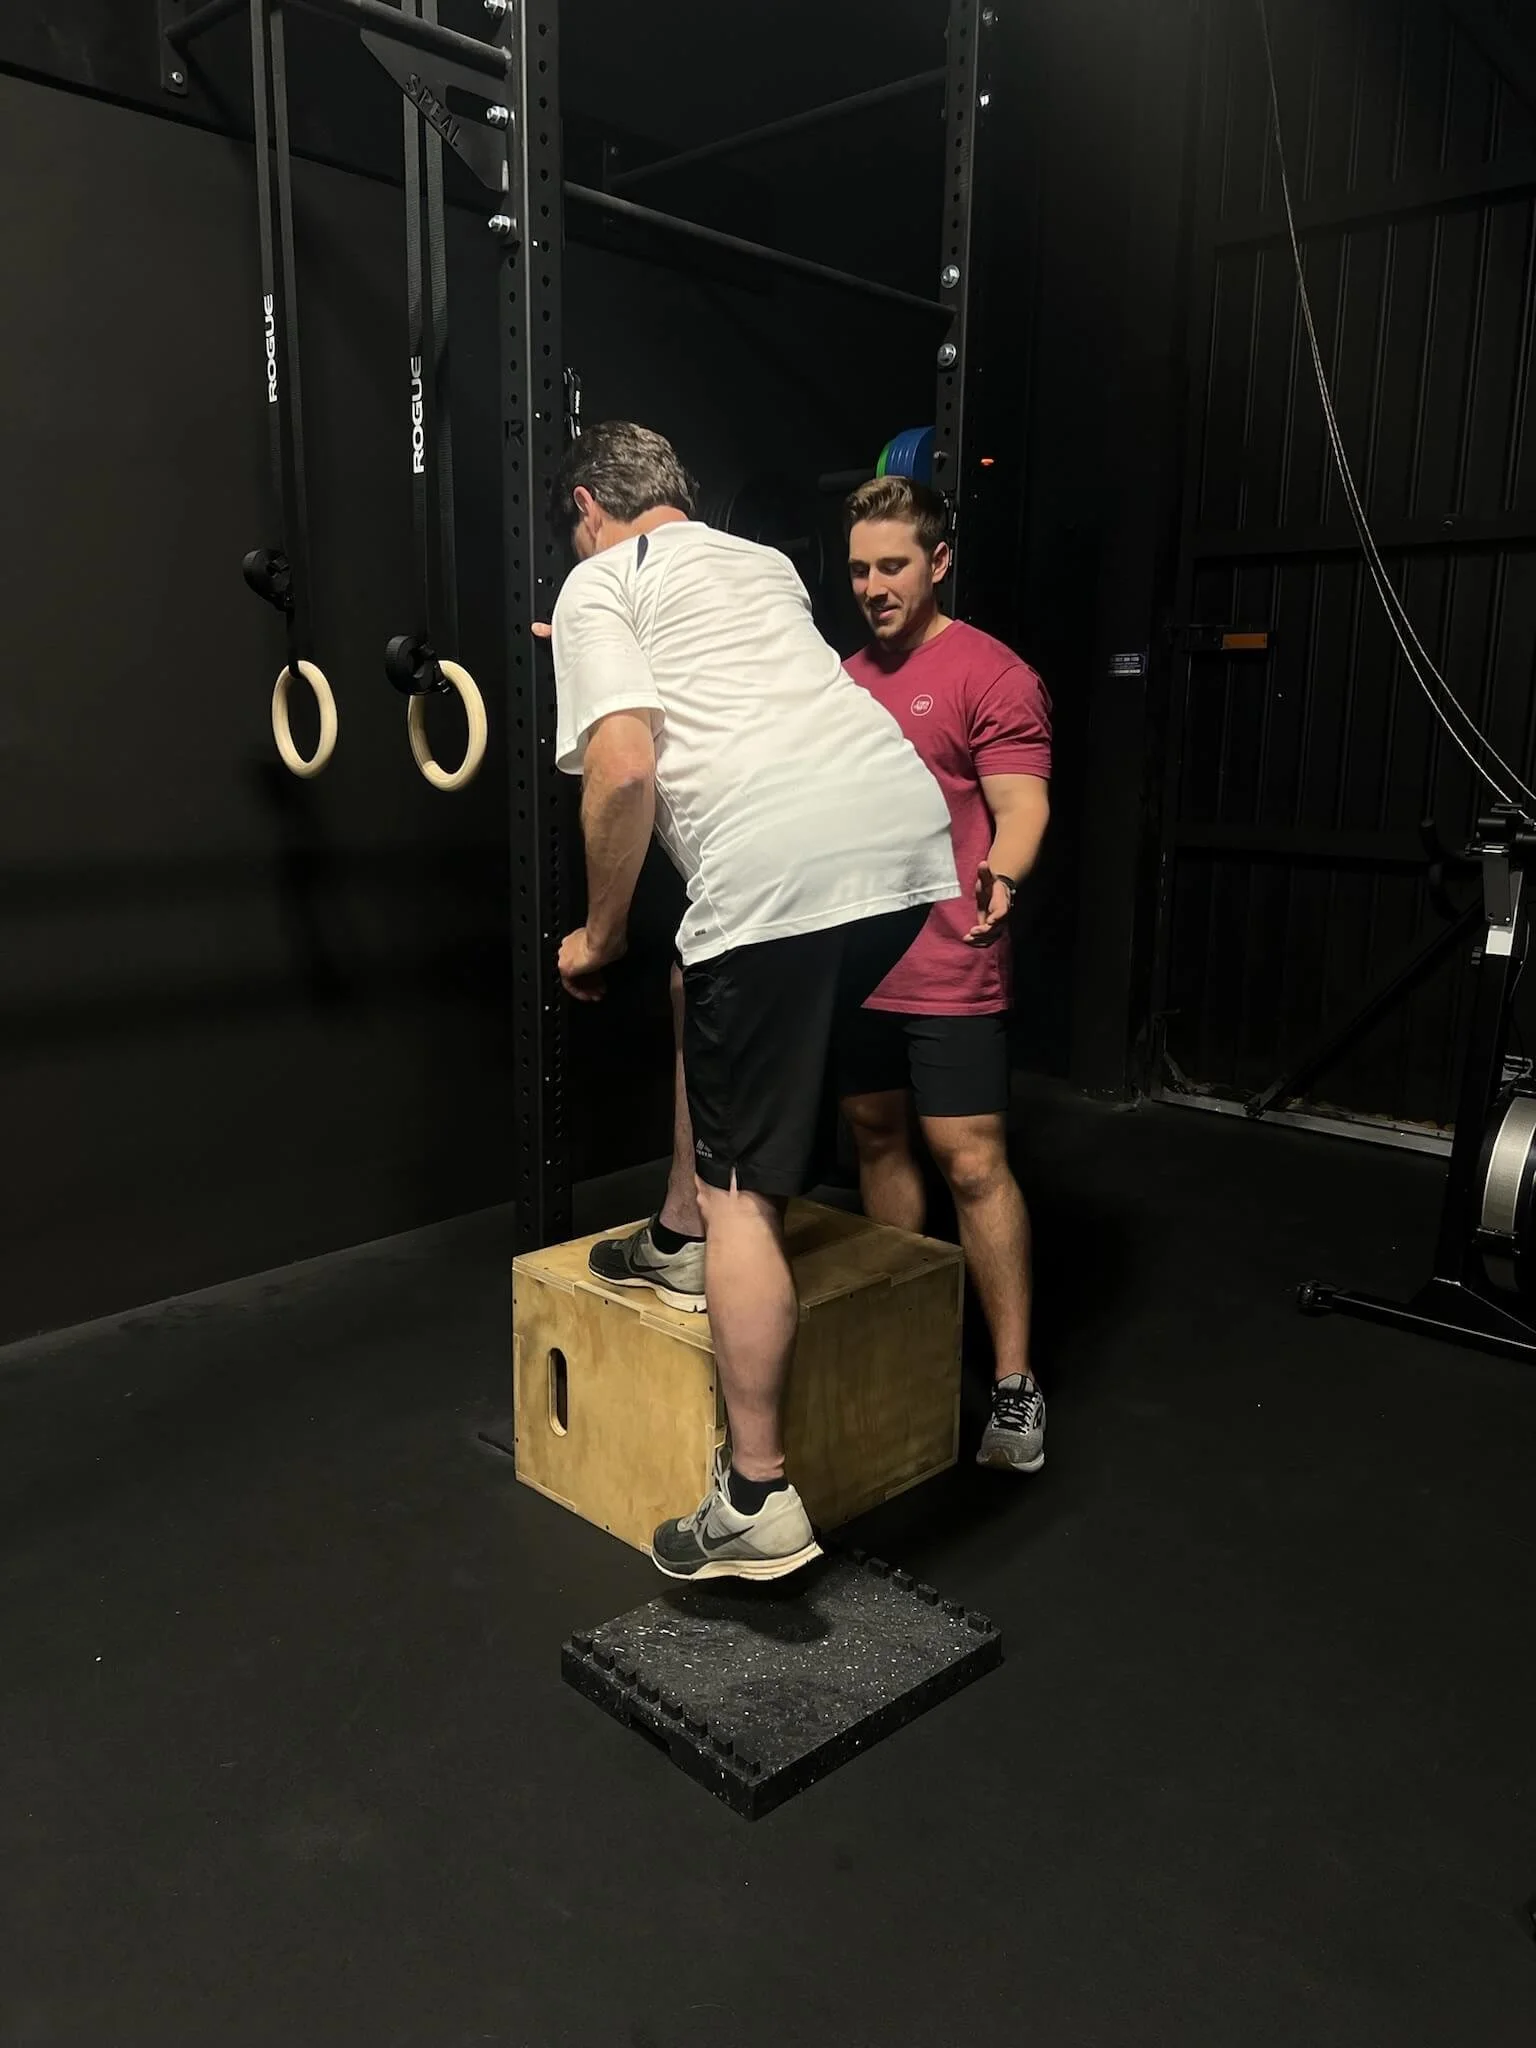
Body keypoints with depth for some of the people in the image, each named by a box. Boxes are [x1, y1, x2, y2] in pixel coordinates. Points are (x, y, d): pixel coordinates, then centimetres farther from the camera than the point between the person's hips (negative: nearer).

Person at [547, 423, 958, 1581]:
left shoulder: (600, 584, 12)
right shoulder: (762, 563, 33)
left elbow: (625, 767, -5)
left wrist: (600, 938, 8)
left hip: (784, 863, -8)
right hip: (911, 830, 8)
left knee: (741, 1188, 1)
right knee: (716, 996, 34)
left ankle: (759, 1504, 6)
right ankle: (686, 1233, 44)